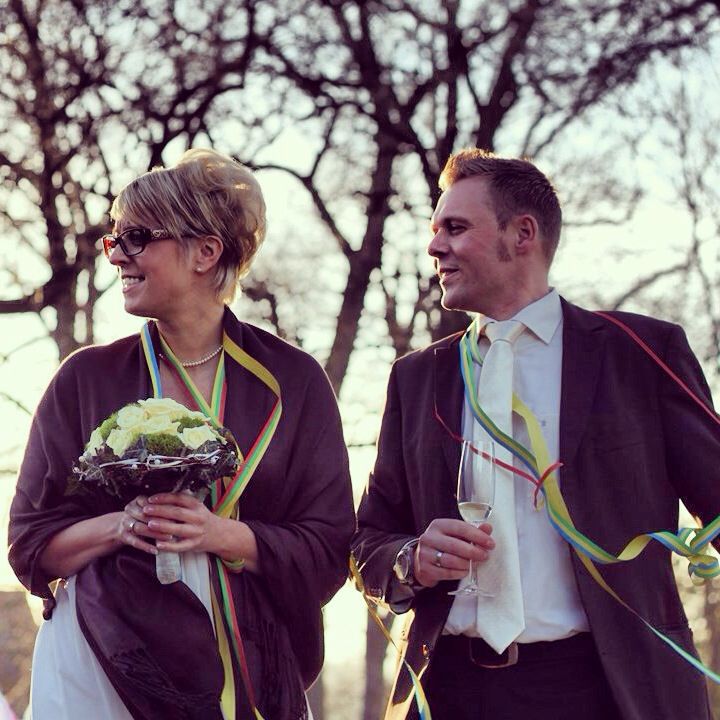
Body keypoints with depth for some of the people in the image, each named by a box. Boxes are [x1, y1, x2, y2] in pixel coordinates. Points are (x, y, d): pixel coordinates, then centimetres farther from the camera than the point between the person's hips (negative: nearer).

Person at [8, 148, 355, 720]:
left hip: (242, 666, 0)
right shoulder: (87, 378, 3)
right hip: (99, 666, 0)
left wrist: (224, 534, -17)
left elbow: (329, 550, -1)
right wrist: (119, 526, -14)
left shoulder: (292, 381, 1)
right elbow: (30, 544, 4)